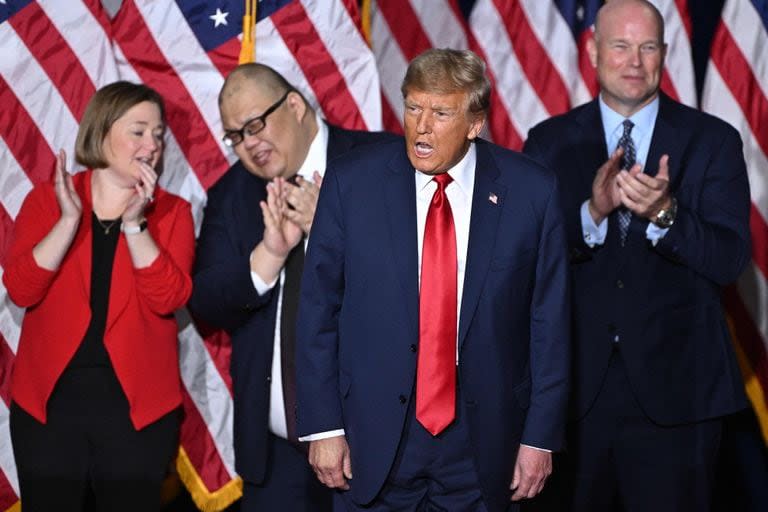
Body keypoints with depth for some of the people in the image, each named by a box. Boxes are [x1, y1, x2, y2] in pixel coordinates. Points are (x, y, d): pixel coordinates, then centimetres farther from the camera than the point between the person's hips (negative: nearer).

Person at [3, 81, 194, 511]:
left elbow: (169, 298, -11)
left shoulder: (172, 212, 3)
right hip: (49, 400, 0)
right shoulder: (47, 199, 3)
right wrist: (69, 218, -17)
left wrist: (134, 222, -18)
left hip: (136, 404, 0)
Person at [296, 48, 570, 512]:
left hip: (483, 447, 0)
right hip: (374, 445, 0)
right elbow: (318, 311, -1)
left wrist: (541, 437, -1)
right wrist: (323, 426, -4)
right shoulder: (352, 183, -3)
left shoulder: (531, 191, -3)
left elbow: (549, 321, 0)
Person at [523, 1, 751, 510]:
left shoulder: (712, 140, 0)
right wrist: (593, 212, -22)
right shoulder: (551, 142, 3)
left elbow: (730, 260, -8)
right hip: (579, 384, 1)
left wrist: (664, 213, -25)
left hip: (675, 387, -1)